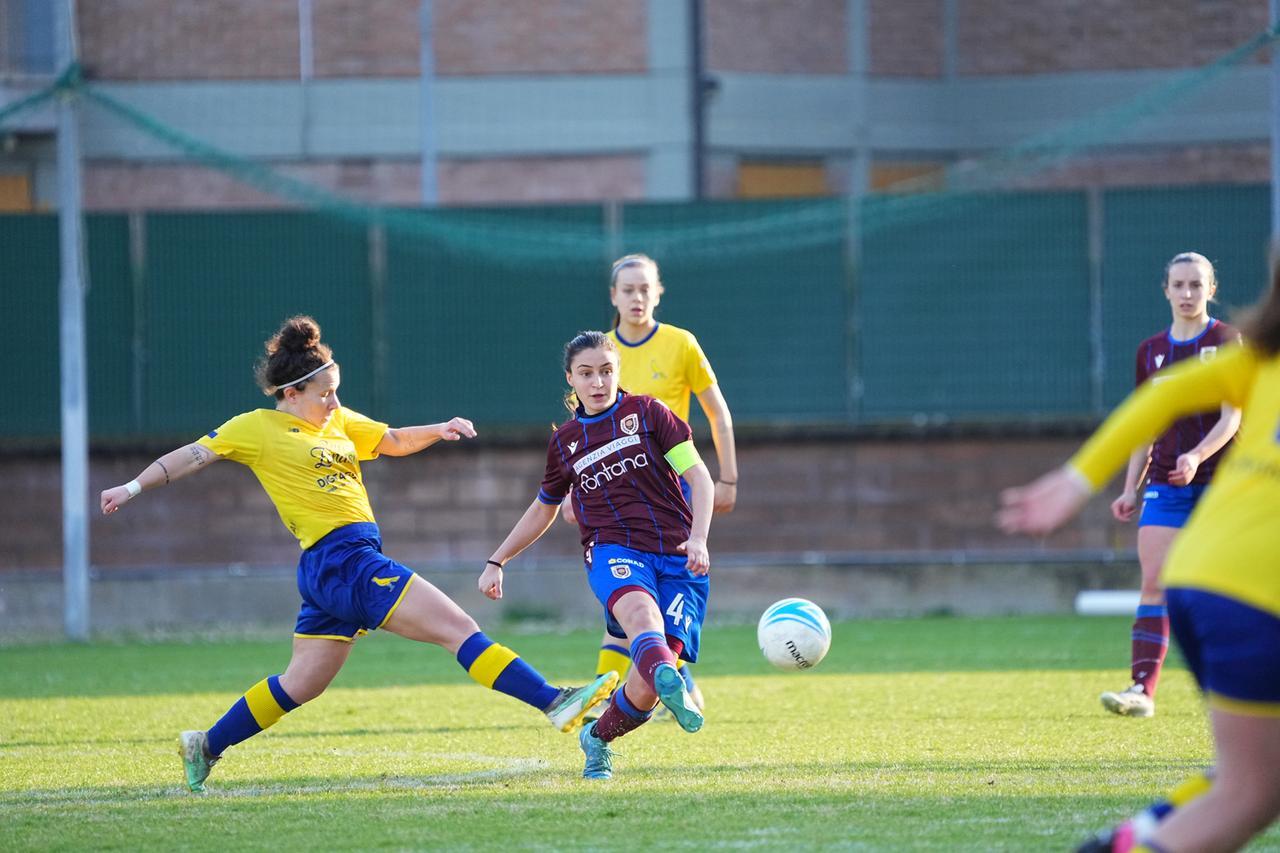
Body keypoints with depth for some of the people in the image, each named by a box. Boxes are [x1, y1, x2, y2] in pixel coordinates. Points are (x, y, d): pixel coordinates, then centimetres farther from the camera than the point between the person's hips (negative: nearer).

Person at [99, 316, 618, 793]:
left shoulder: (338, 421, 18)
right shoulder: (257, 428, -3)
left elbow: (394, 441, 24)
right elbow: (193, 457, 0)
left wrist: (438, 431, 5)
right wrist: (134, 488, -5)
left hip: (346, 565, 9)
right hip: (338, 557, -9)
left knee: (301, 684, 17)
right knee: (460, 629, -15)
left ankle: (206, 747, 26)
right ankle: (554, 703, -20)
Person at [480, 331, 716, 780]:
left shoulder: (647, 413, 7)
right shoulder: (565, 442, 16)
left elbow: (699, 476, 0)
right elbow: (542, 510, 32)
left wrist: (698, 538, -16)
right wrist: (497, 561, 31)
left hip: (677, 559, -1)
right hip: (614, 552, 1)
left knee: (647, 685, -16)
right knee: (643, 616, -38)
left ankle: (598, 737, 16)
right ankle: (673, 688, -70)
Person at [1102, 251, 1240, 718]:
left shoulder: (1227, 342, -2)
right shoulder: (1151, 351, 12)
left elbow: (1231, 417, -11)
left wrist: (1196, 456, -26)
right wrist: (1131, 488, 9)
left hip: (1221, 481, -3)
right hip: (1166, 485, 3)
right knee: (1154, 584, -11)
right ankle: (1142, 689, -18)